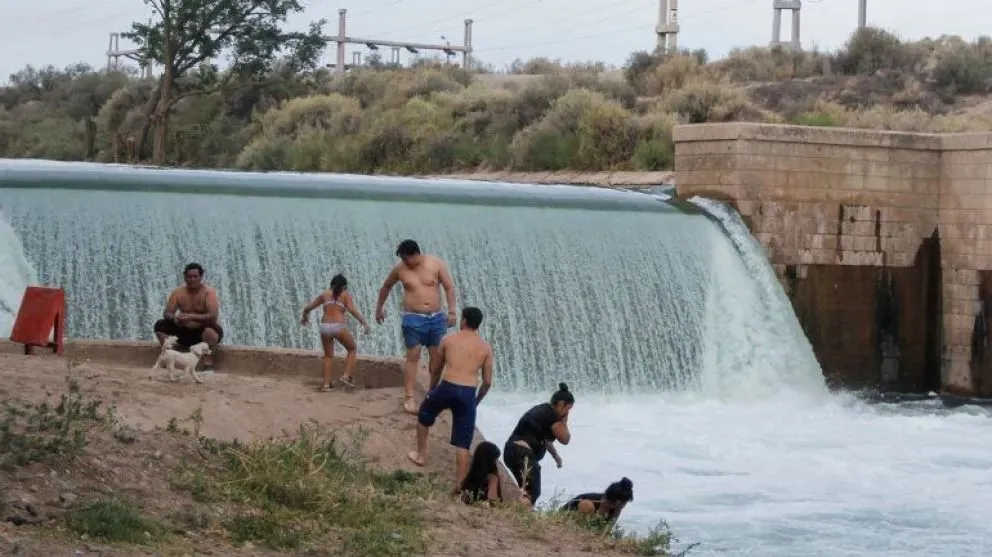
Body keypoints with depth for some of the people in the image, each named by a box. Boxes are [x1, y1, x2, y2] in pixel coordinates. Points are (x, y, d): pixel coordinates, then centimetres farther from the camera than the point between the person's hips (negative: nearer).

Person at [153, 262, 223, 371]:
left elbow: (213, 317, -29)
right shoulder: (178, 292, -4)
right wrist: (175, 318, -32)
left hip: (205, 333, -4)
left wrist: (192, 317, -41)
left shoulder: (209, 292, -16)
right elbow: (167, 314, -7)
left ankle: (208, 364, -27)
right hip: (186, 331, 4)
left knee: (210, 328, -40)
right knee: (160, 326, -15)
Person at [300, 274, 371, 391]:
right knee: (353, 349, 21)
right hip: (338, 327, -3)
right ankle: (346, 376, 5)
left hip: (324, 327, 3)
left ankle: (326, 384, 12)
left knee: (328, 356, 23)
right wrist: (364, 323, -9)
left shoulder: (324, 294, 18)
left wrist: (305, 317, 39)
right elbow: (352, 309, -8)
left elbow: (308, 308, 19)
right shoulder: (346, 294, 9)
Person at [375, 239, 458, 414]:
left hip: (436, 318, 2)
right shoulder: (399, 269, -2)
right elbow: (386, 287, 16)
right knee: (413, 357, -7)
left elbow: (449, 288, -1)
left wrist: (451, 311, -8)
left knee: (437, 356, 7)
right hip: (413, 319, -1)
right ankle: (408, 398, -7)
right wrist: (379, 309, 25)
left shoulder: (436, 264, -4)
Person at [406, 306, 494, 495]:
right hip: (468, 393, 0)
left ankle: (421, 455, 40)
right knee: (463, 444, 6)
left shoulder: (448, 340, 9)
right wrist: (476, 401, 26)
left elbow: (436, 370, 18)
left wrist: (431, 390, 35)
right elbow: (487, 382, 10)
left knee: (425, 413, 31)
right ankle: (460, 484, 3)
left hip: (447, 388, 0)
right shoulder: (486, 348, 11)